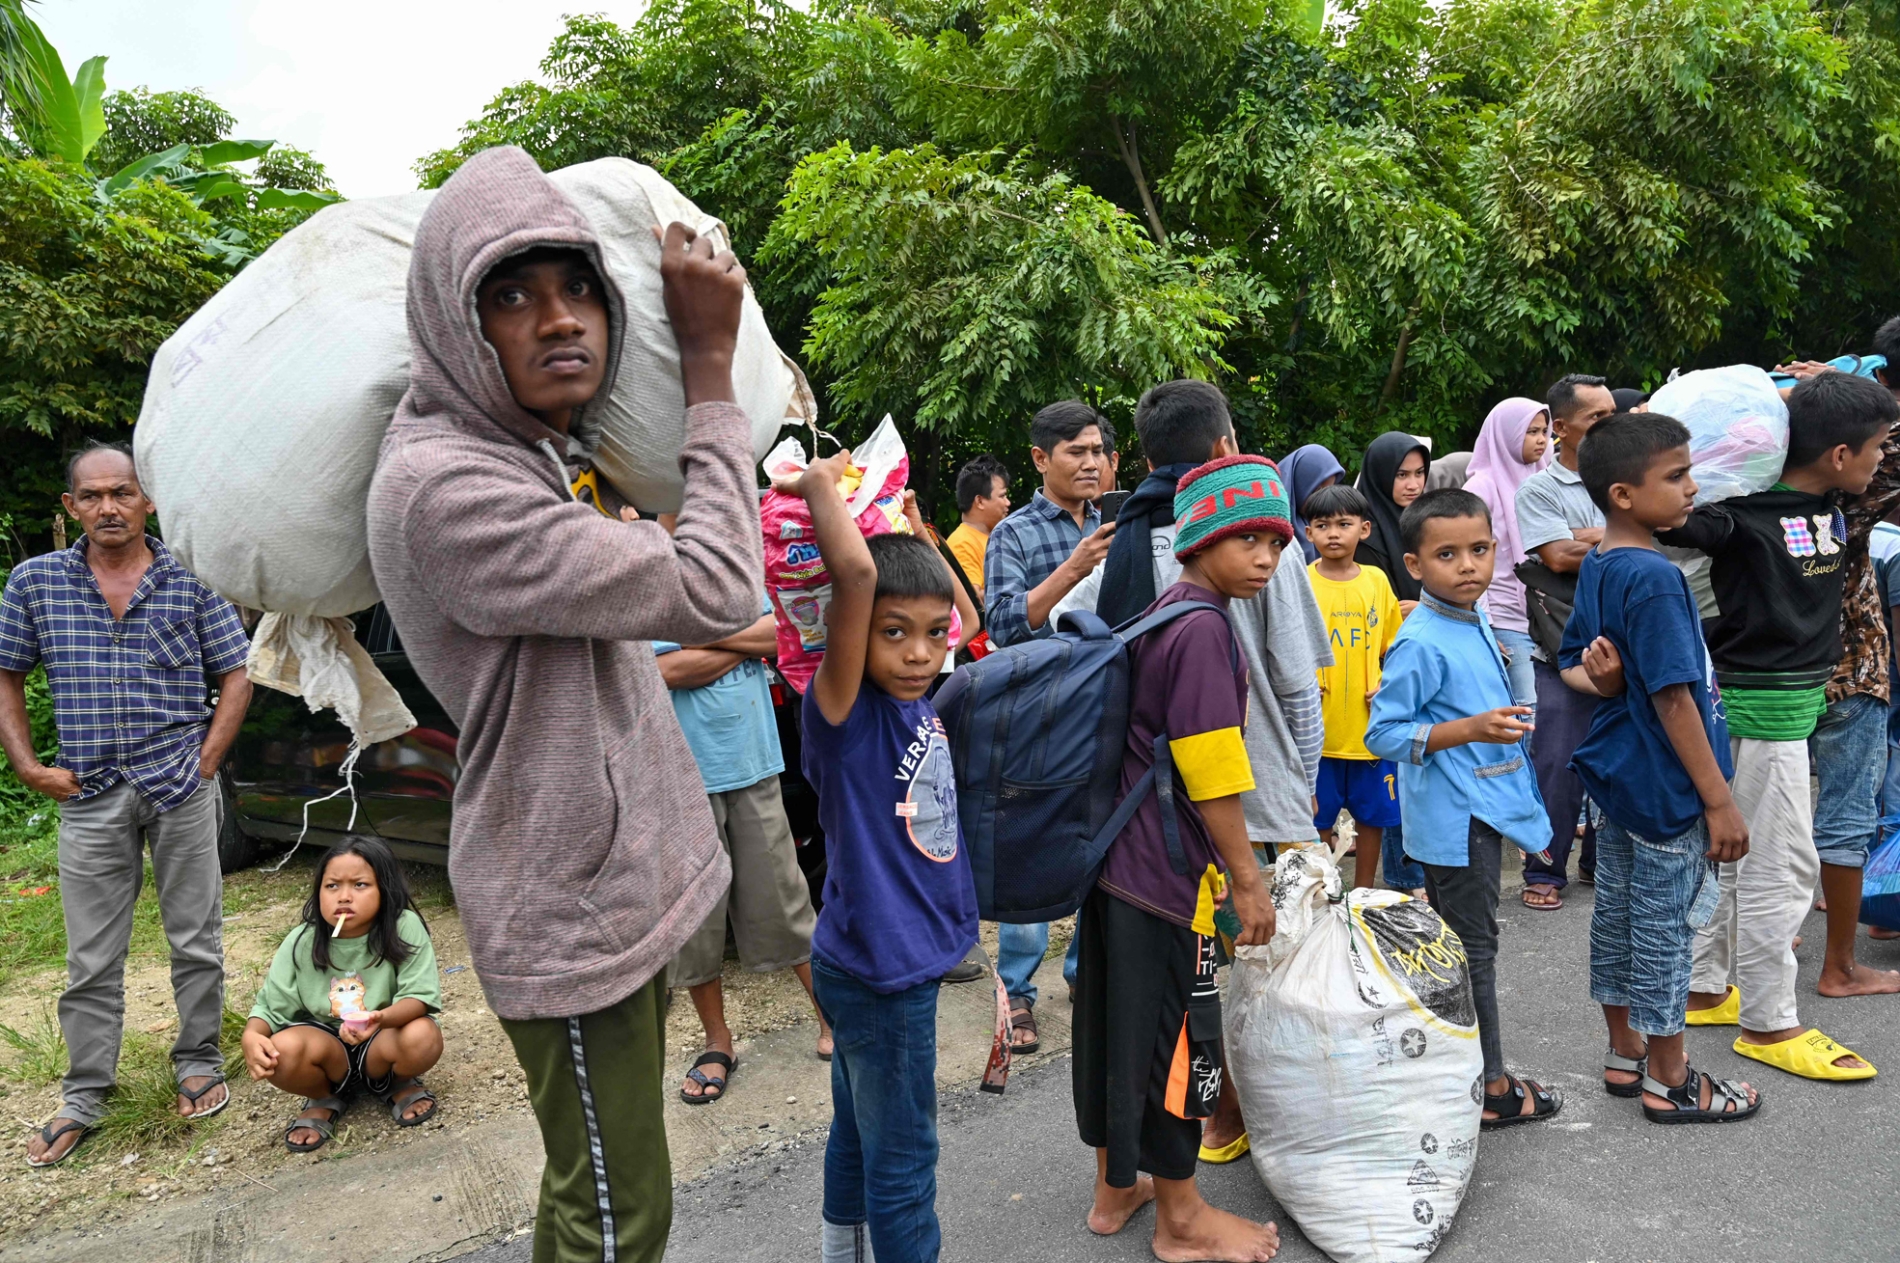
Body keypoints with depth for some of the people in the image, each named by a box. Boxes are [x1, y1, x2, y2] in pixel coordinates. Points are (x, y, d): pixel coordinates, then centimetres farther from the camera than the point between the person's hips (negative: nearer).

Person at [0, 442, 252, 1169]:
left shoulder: (191, 582, 0)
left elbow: (235, 677, 5)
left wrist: (205, 761, -3)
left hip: (181, 789, -1)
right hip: (90, 797, 1)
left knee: (196, 942, 9)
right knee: (91, 960, 9)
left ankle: (198, 1064, 25)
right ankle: (84, 1097, 21)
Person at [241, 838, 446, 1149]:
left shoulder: (405, 929, -17)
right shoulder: (301, 943, -8)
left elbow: (419, 996, -21)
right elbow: (270, 1005, -3)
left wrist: (381, 1017, -42)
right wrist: (252, 1036, -26)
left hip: (383, 1041, -2)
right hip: (326, 1044, 2)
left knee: (422, 1038, -34)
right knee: (282, 1051, -29)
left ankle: (397, 1084, 5)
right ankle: (326, 1098, 7)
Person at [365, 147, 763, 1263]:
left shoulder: (542, 446, 7)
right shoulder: (443, 486, -25)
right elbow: (714, 590, -26)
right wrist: (710, 363, -18)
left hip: (621, 876, 10)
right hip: (572, 910, -10)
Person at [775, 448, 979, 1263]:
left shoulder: (919, 701, -3)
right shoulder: (844, 712, -24)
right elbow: (857, 572, -36)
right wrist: (820, 485, -25)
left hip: (900, 959, 8)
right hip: (879, 972, -8)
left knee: (859, 1132, 26)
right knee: (903, 1162, 8)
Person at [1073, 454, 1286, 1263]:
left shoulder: (1157, 614, 11)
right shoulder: (1203, 629, -18)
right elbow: (1212, 773, -20)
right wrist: (1246, 880, -11)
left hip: (1114, 855, 10)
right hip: (1167, 872, -10)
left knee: (1115, 1018, 18)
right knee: (1176, 1035, 6)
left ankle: (1114, 1189, 35)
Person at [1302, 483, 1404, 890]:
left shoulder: (1377, 581, 5)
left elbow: (1393, 644, 12)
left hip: (1370, 723, 3)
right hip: (1319, 727, -3)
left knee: (1372, 814, 13)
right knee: (1319, 818, 6)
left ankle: (1364, 894, 30)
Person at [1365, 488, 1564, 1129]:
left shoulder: (1474, 621, 7)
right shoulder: (1421, 643, -21)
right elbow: (1383, 733, -22)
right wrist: (1471, 729, -28)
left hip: (1480, 808, 9)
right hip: (1455, 818, -9)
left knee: (1450, 944, 18)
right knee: (1473, 948, 1)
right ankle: (1489, 1089, 13)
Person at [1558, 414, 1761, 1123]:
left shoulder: (1596, 569, 5)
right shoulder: (1654, 578, -23)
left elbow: (1571, 663, 14)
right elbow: (1674, 697, -24)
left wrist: (1603, 679, -8)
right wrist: (1719, 799, -18)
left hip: (1617, 772, 9)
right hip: (1664, 784, -9)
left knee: (1616, 911, 17)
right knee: (1664, 926, 4)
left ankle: (1626, 1054, 32)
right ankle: (1669, 1082, 19)